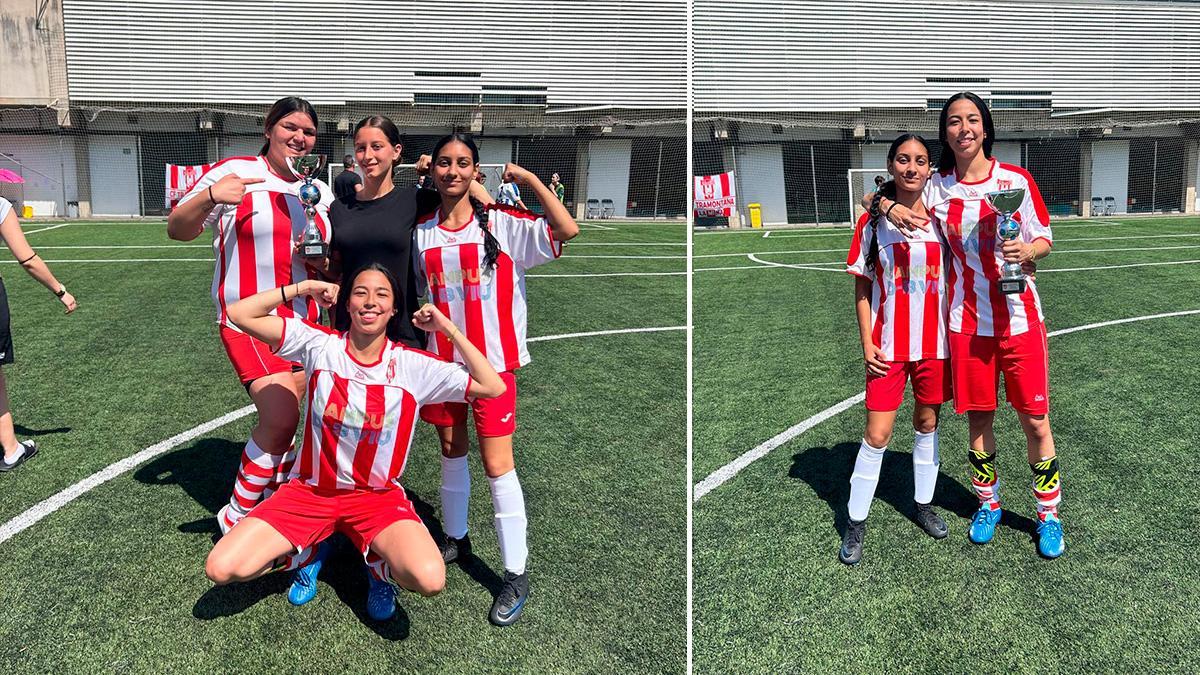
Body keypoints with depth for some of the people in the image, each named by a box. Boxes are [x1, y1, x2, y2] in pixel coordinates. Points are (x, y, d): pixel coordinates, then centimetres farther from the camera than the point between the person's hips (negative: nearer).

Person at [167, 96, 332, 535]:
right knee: (281, 418, -16)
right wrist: (209, 196, -27)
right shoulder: (235, 173, -7)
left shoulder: (319, 192, 11)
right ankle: (236, 517, 3)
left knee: (282, 421, 9)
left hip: (302, 318, 6)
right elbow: (177, 230, -8)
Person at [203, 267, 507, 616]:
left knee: (429, 580, -29)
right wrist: (301, 288, -10)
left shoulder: (413, 365, -7)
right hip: (310, 491, 2)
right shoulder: (319, 344, -5)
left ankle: (380, 560, 8)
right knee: (221, 569, -15)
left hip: (378, 496, -1)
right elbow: (239, 314, -8)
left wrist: (448, 328, -12)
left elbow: (493, 387, -11)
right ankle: (307, 550, 14)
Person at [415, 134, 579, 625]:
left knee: (497, 465, -5)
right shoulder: (422, 234, 4)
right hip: (443, 358, 5)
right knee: (451, 452, 18)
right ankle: (455, 538, 39)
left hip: (493, 361, -4)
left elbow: (567, 231, -22)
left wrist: (529, 179, -19)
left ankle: (516, 576, 5)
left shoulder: (502, 224, -9)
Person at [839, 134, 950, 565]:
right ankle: (856, 523, 9)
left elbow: (954, 278, 8)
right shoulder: (873, 221, -2)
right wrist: (866, 343, -5)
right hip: (888, 346, -2)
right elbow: (863, 287, 1)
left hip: (934, 342, 2)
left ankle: (923, 504, 33)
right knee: (877, 435, -3)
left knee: (928, 424, 14)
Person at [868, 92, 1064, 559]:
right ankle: (988, 504, 31)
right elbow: (881, 194, 14)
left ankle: (1049, 514, 20)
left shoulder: (1017, 180, -2)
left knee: (1034, 420, 3)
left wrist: (1026, 251, -19)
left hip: (1019, 316, -1)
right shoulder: (936, 187, 2)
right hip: (967, 321, 1)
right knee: (978, 417, 11)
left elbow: (1044, 240, 4)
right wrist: (891, 207, -9)